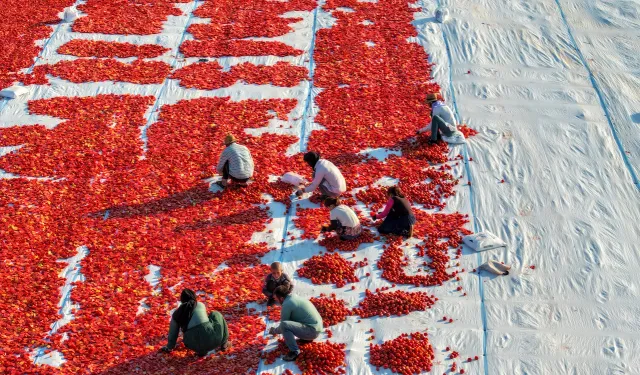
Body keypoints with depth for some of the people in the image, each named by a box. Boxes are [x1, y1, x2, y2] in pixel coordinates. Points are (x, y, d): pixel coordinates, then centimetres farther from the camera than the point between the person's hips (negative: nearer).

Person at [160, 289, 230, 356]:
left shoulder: (177, 314, 15)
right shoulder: (201, 305, 18)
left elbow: (173, 333, 23)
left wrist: (169, 347, 42)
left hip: (195, 345, 1)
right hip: (211, 338, -1)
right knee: (215, 315, 29)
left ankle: (201, 350, 13)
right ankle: (223, 343, 27)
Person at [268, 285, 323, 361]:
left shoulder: (287, 304, -14)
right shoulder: (296, 297, 14)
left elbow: (283, 324, -6)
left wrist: (274, 331, 13)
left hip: (312, 330, -10)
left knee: (284, 325, -25)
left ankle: (294, 351, -17)